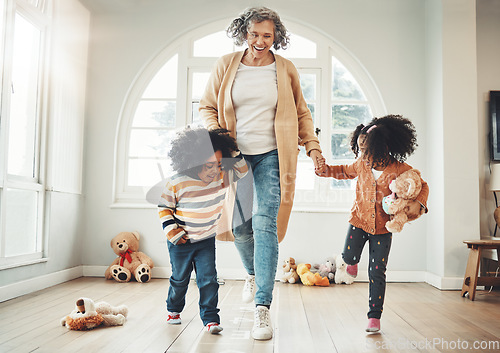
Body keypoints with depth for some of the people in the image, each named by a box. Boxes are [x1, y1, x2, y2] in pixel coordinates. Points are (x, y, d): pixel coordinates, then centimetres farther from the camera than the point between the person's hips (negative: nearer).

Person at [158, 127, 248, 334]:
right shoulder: (176, 183, -20)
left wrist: (236, 153, -14)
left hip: (206, 241, 2)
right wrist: (170, 229, -13)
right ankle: (173, 309, 40)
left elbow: (241, 170, 2)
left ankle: (210, 318, 7)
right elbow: (164, 207, -7)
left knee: (208, 280, -4)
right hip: (180, 242, -2)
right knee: (180, 279, 15)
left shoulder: (221, 178, -10)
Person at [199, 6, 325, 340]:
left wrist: (313, 146, 0)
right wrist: (216, 135, -7)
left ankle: (263, 308, -11)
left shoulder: (285, 69, 5)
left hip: (271, 157, -2)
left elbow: (301, 113, 12)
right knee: (240, 226, 8)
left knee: (264, 223, -14)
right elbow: (207, 107, 11)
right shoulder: (226, 65, 5)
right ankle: (253, 273, 41)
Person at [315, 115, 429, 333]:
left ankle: (374, 317, 12)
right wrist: (325, 170, 4)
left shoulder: (401, 169, -13)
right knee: (349, 257, -10)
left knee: (377, 273, 0)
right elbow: (345, 171, 19)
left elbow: (422, 186, 0)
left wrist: (418, 204, -20)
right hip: (359, 221, 3)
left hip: (383, 228, -2)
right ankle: (353, 263, 30)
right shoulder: (361, 164, -2)